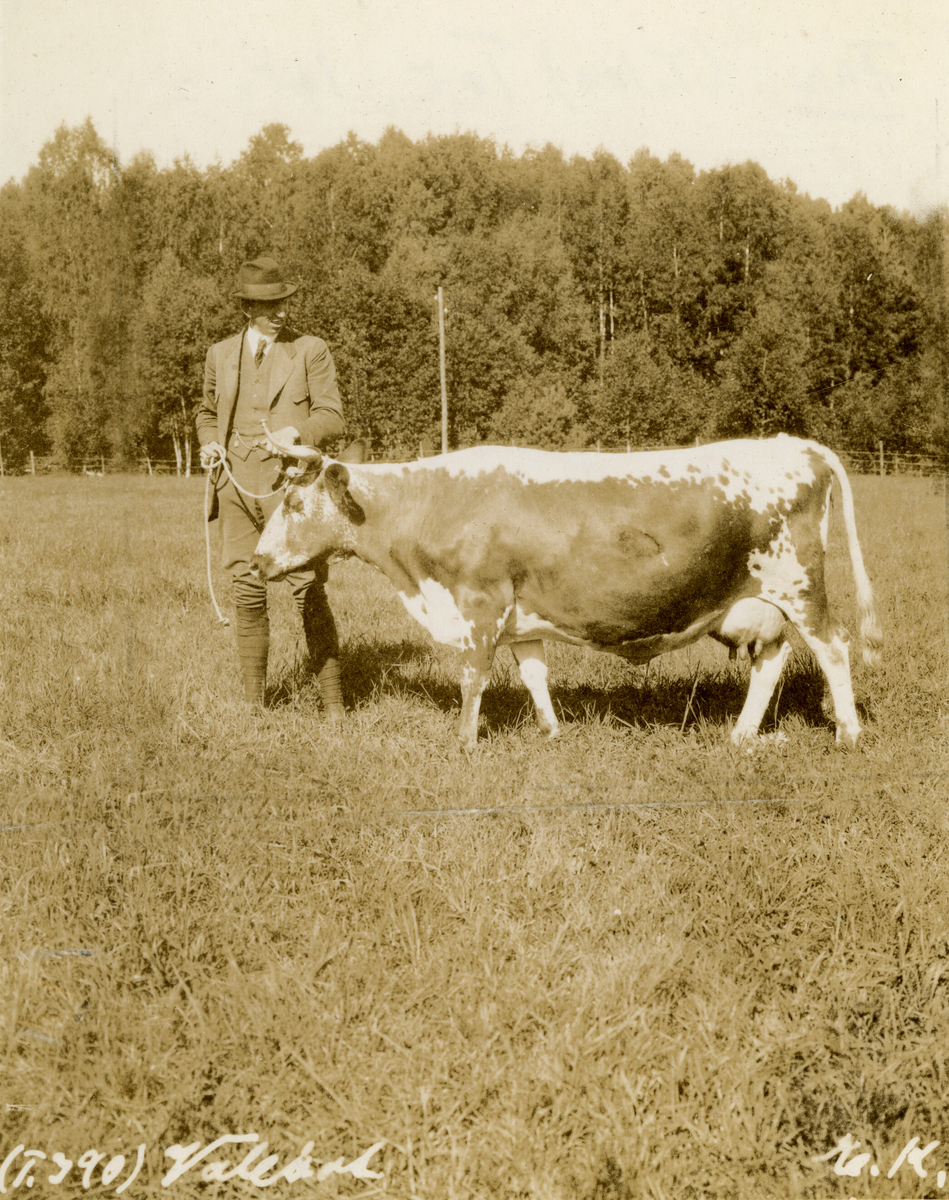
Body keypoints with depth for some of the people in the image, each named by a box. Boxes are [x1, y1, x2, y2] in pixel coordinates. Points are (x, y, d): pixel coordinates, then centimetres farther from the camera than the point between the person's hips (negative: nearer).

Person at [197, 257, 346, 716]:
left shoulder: (311, 351, 2)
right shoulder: (221, 355, 11)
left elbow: (332, 419, -1)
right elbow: (208, 412, 26)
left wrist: (295, 431, -20)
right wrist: (210, 443, 5)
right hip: (238, 484, 3)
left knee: (309, 592, -7)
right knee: (247, 592, 5)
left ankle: (333, 705, 4)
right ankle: (253, 704, 16)